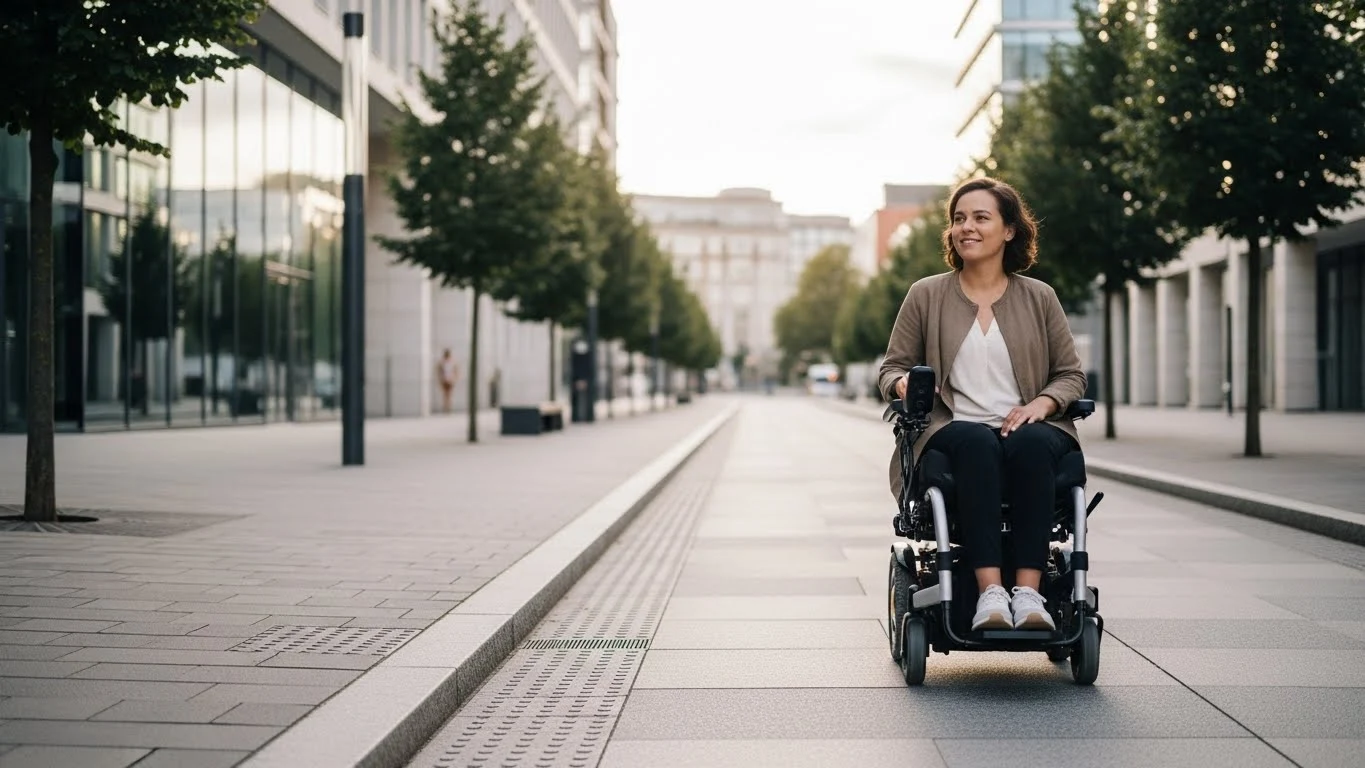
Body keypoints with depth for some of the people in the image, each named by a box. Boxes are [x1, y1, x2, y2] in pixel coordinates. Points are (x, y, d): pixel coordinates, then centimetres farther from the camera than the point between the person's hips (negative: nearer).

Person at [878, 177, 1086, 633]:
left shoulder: (1039, 298, 15)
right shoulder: (926, 295, 13)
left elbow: (1071, 375, 15)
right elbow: (891, 368, 14)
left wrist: (1042, 404, -7)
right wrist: (903, 383, -11)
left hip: (1027, 429, 1)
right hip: (952, 430, -1)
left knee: (1032, 443, -36)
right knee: (976, 443, -37)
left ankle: (1028, 591, -40)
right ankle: (990, 591, -44)